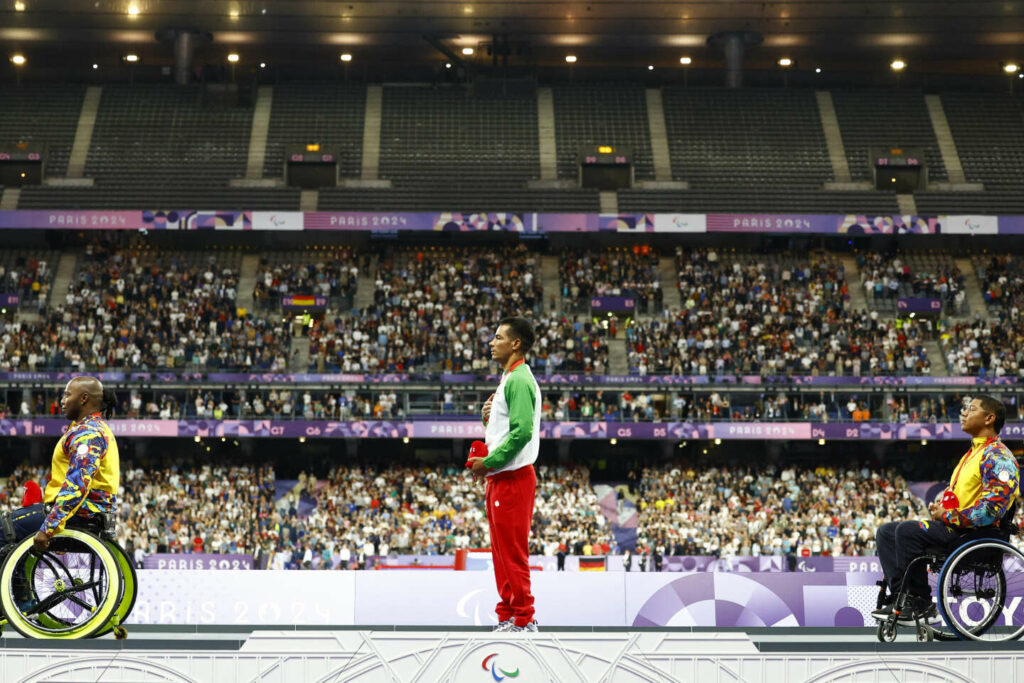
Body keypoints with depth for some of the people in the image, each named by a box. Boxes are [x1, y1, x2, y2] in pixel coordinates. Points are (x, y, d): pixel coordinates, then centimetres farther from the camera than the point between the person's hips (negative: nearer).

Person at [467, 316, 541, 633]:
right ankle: (507, 615, 20)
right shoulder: (508, 379, 17)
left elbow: (521, 432, -24)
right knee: (501, 548, 13)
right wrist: (489, 417, 5)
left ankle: (523, 619, 1)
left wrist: (488, 462, -18)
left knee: (513, 550, -5)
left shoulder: (519, 381, -15)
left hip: (513, 478, -10)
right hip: (500, 477, 10)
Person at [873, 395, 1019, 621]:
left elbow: (991, 509, -23)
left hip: (979, 533, -11)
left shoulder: (997, 456, -12)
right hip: (952, 526, 11)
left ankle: (921, 605, -18)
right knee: (886, 532, 2)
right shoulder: (973, 452, 22)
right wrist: (939, 505, 7)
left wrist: (947, 516, -16)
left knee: (907, 531, -29)